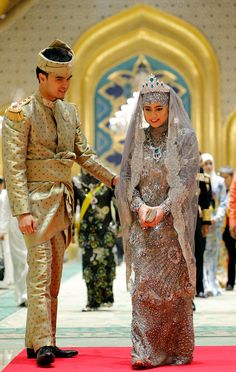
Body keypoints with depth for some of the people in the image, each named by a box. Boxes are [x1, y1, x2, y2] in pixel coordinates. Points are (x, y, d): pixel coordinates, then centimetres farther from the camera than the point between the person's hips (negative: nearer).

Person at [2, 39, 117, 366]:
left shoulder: (70, 112, 12)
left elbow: (84, 154, 20)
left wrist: (113, 180, 15)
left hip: (62, 201, 7)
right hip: (37, 200, -7)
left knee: (54, 277, 8)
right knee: (40, 273, -10)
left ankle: (40, 342, 15)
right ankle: (42, 345, -8)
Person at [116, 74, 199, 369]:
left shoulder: (185, 138, 0)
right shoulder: (136, 138, 10)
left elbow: (186, 180, -8)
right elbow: (126, 178, 7)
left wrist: (162, 209, -18)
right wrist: (140, 206, -10)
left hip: (174, 221, -2)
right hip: (143, 224, 2)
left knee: (174, 285, 1)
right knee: (143, 285, -4)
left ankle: (177, 350, 11)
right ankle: (146, 352, -5)